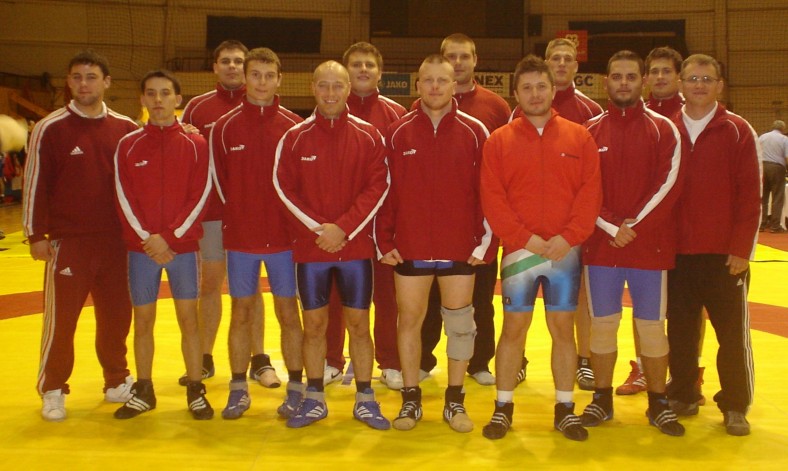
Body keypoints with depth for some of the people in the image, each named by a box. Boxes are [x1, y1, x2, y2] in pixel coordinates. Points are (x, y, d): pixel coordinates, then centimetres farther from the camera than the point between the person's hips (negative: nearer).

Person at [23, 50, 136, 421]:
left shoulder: (125, 129, 6)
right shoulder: (50, 128, -3)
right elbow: (35, 184, -3)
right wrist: (36, 234, -6)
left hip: (116, 241, 3)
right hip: (67, 241, -3)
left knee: (117, 316, 9)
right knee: (60, 318, 2)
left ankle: (117, 381, 27)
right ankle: (52, 390, 18)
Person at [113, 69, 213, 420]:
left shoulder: (195, 145, 1)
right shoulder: (128, 145, 5)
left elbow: (200, 197, -5)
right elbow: (124, 198, 1)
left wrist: (171, 238, -13)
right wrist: (146, 238, -10)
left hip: (183, 246, -1)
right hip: (141, 248, 2)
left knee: (188, 318, 3)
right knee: (143, 320, 7)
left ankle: (195, 391, 13)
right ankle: (143, 391, 21)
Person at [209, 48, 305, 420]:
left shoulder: (294, 126, 1)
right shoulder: (224, 127, 1)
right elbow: (218, 180, 5)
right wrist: (239, 217, 1)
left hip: (284, 236, 0)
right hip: (240, 236, 1)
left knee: (288, 313, 5)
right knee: (241, 312, 9)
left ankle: (295, 388, 17)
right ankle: (238, 389, 21)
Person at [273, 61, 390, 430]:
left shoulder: (369, 136, 2)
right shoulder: (295, 137, 3)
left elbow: (378, 186, -3)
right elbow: (284, 187, -1)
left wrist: (344, 228, -13)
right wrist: (318, 227, -12)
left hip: (356, 245, 0)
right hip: (309, 247, 1)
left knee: (359, 324, 5)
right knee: (314, 324, 7)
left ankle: (365, 400, 17)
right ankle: (314, 400, 20)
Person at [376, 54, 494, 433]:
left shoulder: (475, 132, 1)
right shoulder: (398, 133, 3)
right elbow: (385, 190, 2)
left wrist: (485, 242, -4)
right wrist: (384, 242, -1)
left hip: (461, 248, 0)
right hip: (409, 248, 1)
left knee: (460, 323, 7)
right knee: (409, 320, 8)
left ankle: (455, 400, 22)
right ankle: (411, 399, 22)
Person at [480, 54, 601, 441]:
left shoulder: (579, 137, 5)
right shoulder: (499, 140, 3)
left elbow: (591, 192, -1)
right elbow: (492, 199, -4)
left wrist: (568, 237, -13)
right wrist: (525, 239, -13)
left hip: (566, 251, 1)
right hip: (518, 251, -1)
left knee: (563, 328, 7)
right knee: (513, 327, 5)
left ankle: (565, 408, 19)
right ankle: (503, 407, 17)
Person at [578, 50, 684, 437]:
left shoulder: (663, 129, 3)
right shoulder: (590, 131, 6)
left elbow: (669, 184, -6)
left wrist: (634, 224, -14)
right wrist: (611, 227, -10)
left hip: (651, 244, -1)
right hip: (600, 245, 1)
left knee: (651, 325, 5)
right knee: (602, 323, 7)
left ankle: (658, 404, 19)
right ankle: (602, 399, 20)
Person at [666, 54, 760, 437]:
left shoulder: (738, 131, -1)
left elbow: (750, 194, -5)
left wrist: (741, 248, -10)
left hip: (725, 255, -2)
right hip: (677, 254, 2)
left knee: (733, 333, 4)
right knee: (680, 332, 10)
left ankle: (735, 406, 17)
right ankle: (683, 395, 25)